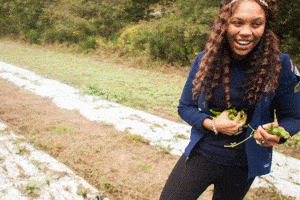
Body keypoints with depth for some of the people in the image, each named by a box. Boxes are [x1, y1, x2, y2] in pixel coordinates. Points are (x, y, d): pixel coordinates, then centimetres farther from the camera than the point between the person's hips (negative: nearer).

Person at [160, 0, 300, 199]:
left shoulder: (281, 66, -13)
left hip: (243, 167, 0)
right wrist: (212, 125, -18)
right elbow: (184, 108, 1)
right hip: (201, 155, 1)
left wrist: (277, 134, -26)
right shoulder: (204, 60, -8)